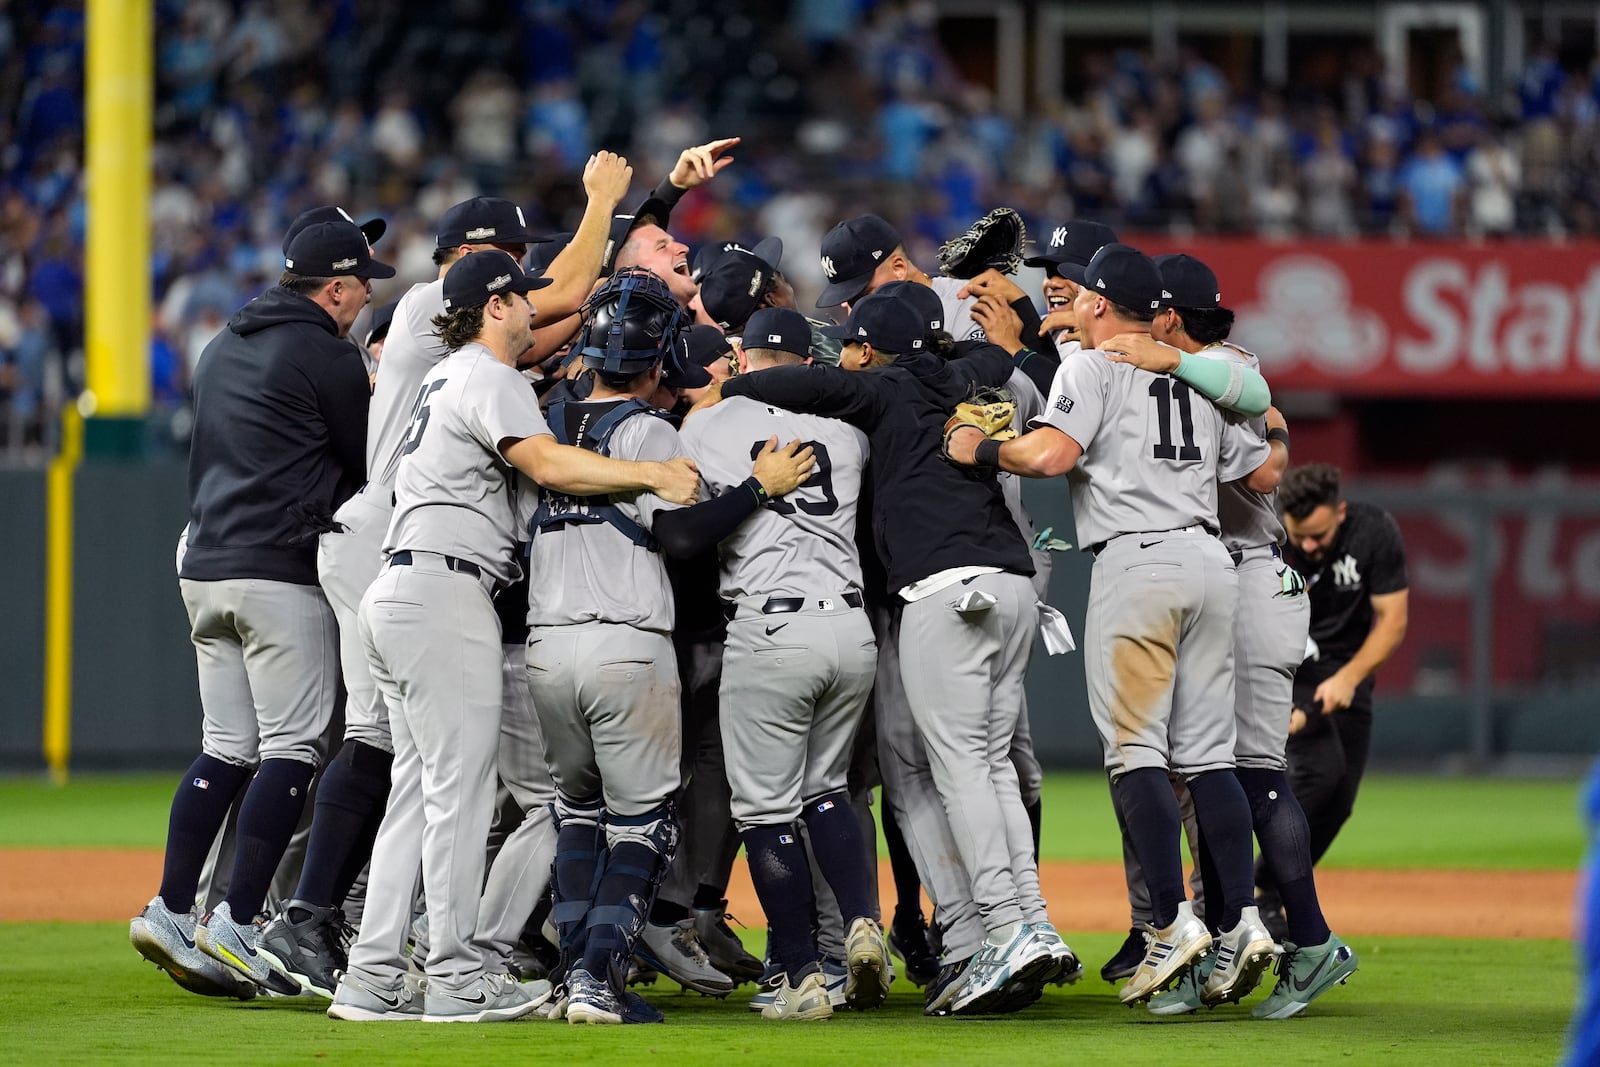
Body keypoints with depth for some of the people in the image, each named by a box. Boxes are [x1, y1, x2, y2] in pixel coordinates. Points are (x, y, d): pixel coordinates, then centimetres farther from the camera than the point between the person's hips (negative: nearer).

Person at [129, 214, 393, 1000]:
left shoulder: (223, 347, 18)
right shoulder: (327, 354, -7)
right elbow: (366, 463, -3)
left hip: (205, 570, 8)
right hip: (281, 571, -8)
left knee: (225, 748, 11)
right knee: (290, 747, -6)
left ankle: (170, 913, 4)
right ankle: (235, 927, -13)